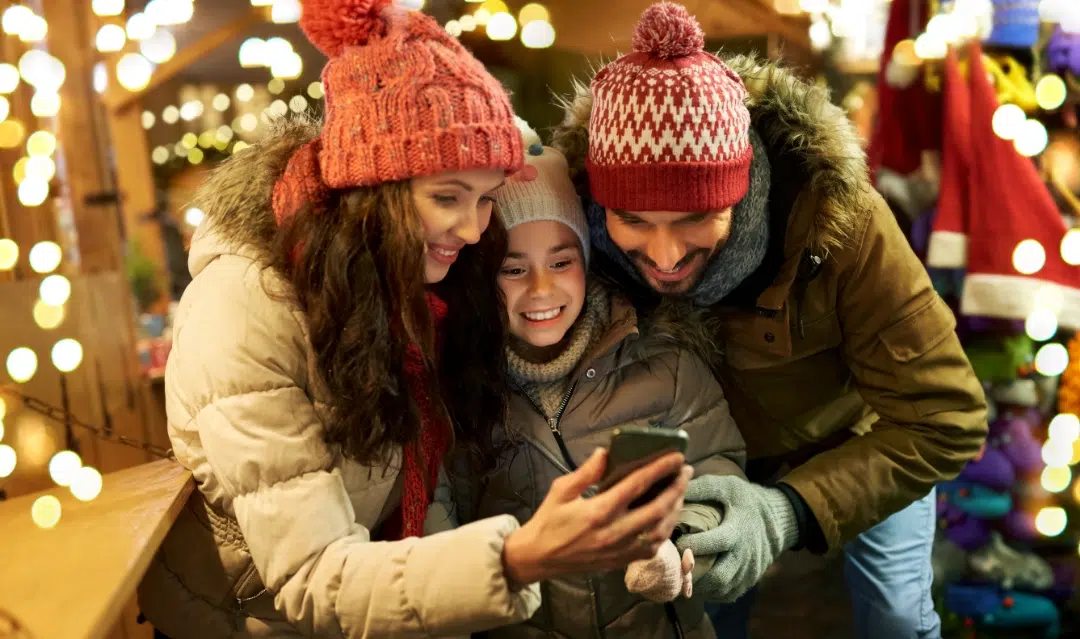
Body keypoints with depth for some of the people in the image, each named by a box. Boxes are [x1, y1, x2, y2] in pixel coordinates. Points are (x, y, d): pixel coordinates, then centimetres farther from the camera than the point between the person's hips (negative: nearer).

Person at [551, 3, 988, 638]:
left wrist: (792, 509, -46)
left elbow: (942, 419, -32)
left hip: (865, 441, -1)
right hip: (719, 458, 2)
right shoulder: (590, 230, -30)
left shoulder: (836, 215, -37)